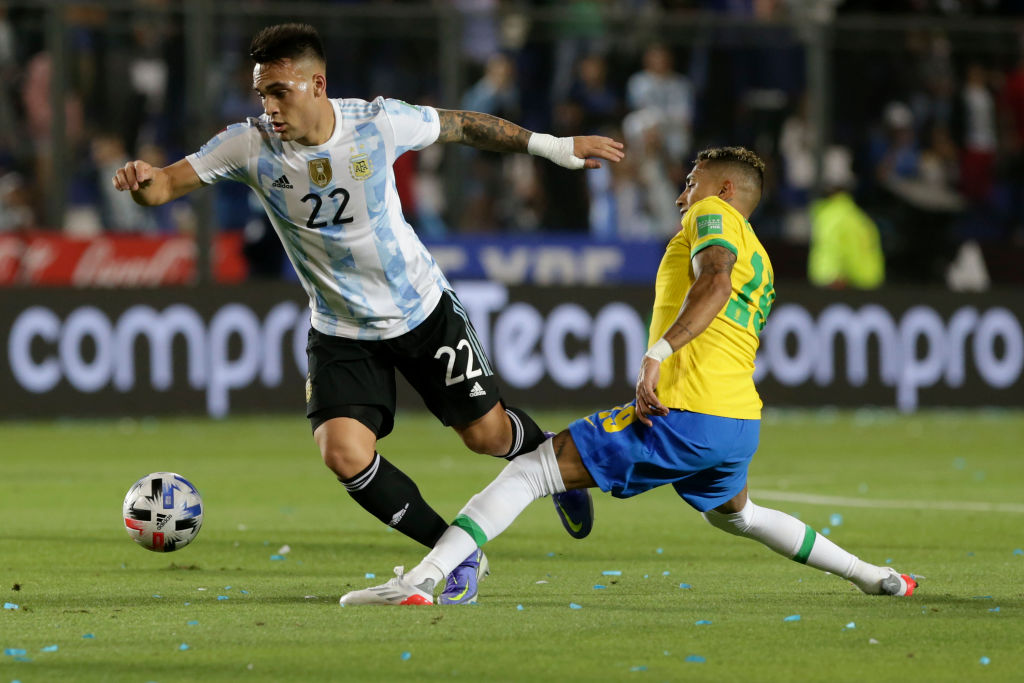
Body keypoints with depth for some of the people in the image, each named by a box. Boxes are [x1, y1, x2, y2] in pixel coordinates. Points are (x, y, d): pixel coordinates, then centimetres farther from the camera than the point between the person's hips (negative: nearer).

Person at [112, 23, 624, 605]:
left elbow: (461, 125, -3)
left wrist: (553, 147, 4)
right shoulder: (250, 146, -19)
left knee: (486, 433, 6)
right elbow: (168, 183, -21)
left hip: (424, 309, -1)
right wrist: (143, 182, -46)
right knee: (344, 452, -18)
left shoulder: (378, 123, -20)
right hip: (342, 332, 1)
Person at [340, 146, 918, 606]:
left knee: (529, 471, -7)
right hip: (742, 421, 8)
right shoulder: (760, 263, 29)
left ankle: (423, 579, -21)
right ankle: (874, 577, 36)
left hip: (685, 415, -8)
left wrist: (658, 353, -27)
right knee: (734, 515, 39)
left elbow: (716, 281, -17)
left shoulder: (713, 213, 4)